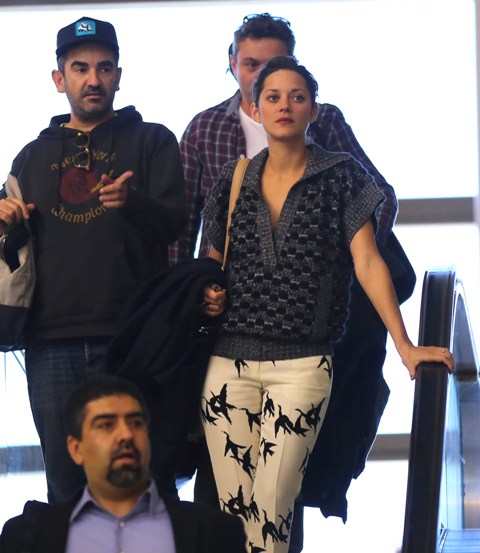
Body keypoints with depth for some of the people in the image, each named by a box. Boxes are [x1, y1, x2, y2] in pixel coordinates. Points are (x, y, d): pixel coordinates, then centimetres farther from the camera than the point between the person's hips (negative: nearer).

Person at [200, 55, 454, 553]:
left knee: (270, 511, -9)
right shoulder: (234, 180, 10)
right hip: (229, 360, 3)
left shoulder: (341, 176, 2)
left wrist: (405, 346, -8)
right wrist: (208, 294, -1)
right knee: (233, 510, 0)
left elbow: (367, 263, -2)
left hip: (302, 365, -3)